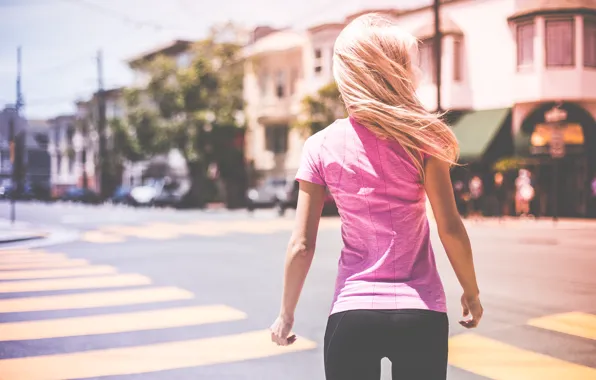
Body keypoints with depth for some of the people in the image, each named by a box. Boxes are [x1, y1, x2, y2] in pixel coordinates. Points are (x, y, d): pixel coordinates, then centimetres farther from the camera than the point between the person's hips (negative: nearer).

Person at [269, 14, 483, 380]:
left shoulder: (322, 147, -3)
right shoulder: (420, 137, -6)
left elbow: (301, 245, -3)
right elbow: (450, 228, -5)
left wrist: (287, 313, 9)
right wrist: (472, 292, 9)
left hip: (352, 314, 1)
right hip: (421, 314, 0)